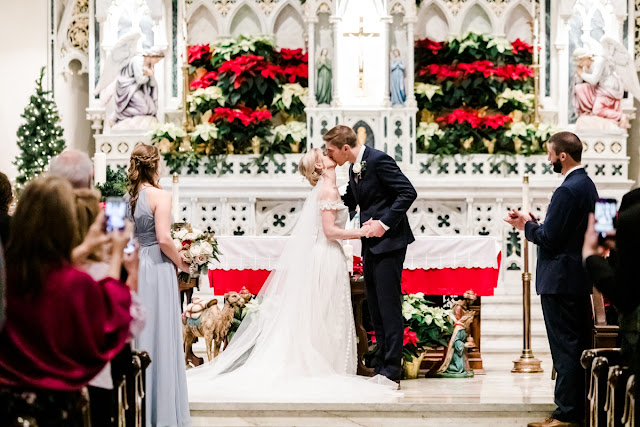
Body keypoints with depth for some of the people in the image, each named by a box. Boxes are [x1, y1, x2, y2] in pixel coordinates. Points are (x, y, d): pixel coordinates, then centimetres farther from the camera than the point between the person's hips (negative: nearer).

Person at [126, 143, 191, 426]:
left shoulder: (127, 198, 6)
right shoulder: (160, 196, -11)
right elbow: (164, 239, -17)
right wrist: (182, 263, -4)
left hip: (133, 267, 6)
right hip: (157, 268, -6)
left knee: (137, 332, 12)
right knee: (160, 335, 0)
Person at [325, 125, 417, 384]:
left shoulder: (378, 160, -15)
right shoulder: (353, 169, 13)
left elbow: (408, 193, -18)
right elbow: (349, 202, 25)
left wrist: (385, 222, -20)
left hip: (388, 241, -10)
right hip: (371, 245, 10)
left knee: (388, 306, -9)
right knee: (375, 308, 11)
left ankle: (391, 372, -8)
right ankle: (381, 367, 17)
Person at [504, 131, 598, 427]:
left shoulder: (567, 191, -19)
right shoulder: (587, 185, 13)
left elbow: (549, 239, -20)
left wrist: (527, 226, -3)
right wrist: (534, 225, 12)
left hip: (560, 280, -10)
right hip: (580, 279, 10)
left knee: (565, 348, -6)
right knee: (579, 346, 14)